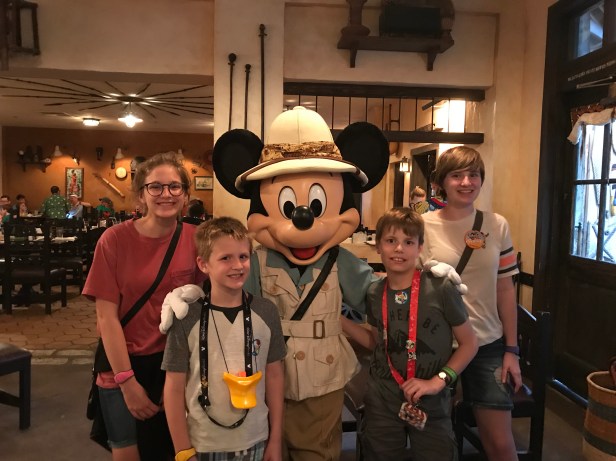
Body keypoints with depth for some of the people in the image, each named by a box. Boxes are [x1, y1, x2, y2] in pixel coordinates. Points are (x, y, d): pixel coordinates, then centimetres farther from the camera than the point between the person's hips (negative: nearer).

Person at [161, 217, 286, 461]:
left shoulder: (266, 312, -7)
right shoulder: (187, 319, -13)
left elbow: (274, 376, 1)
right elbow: (174, 388, -6)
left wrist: (276, 440, 4)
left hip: (255, 441, 2)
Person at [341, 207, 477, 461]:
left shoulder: (440, 289, -17)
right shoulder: (374, 293, -5)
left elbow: (469, 343, -6)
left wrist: (438, 381, -16)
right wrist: (339, 319, 1)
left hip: (430, 403, -3)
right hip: (381, 401, 3)